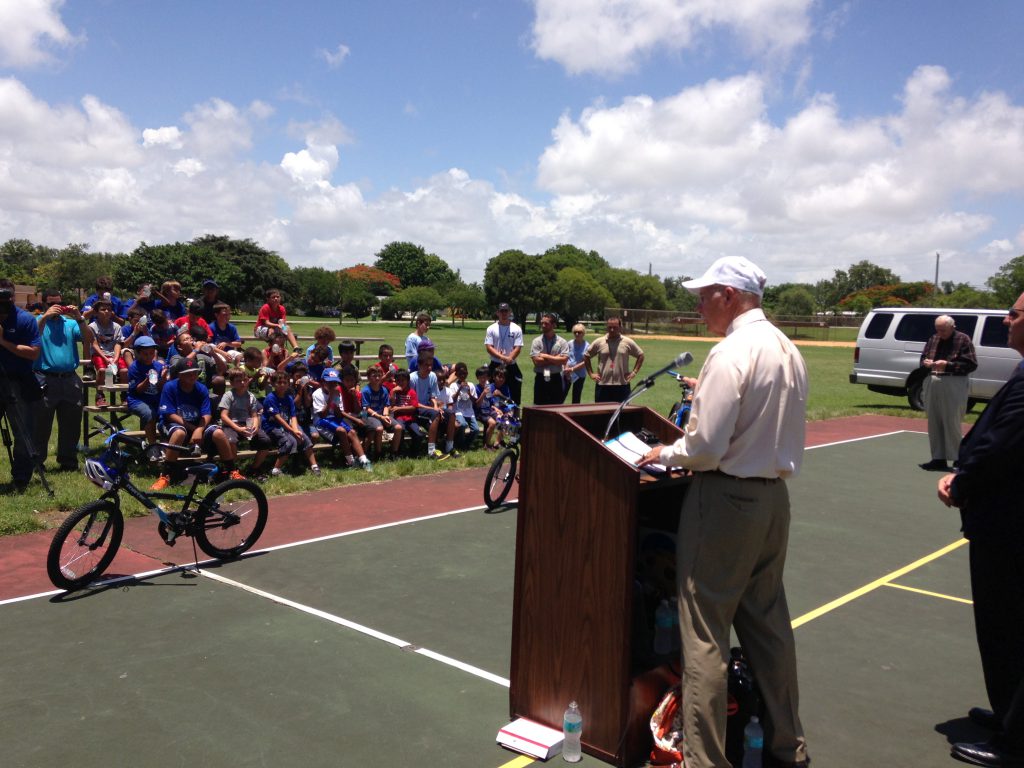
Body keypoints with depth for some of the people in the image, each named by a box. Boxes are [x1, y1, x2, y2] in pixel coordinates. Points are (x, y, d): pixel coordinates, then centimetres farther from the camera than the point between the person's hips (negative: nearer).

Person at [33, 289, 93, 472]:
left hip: (69, 380, 3)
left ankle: (68, 461, 19)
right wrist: (45, 317, -18)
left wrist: (79, 319, -11)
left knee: (71, 423, 9)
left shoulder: (70, 323, 11)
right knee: (41, 424, 0)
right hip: (45, 380, -3)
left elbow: (89, 339, -1)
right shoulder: (38, 321, 5)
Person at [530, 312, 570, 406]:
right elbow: (537, 361, -10)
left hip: (556, 379, 0)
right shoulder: (537, 341, 1)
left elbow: (564, 360, -11)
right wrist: (555, 359, -8)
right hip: (540, 379, 0)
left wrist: (546, 356, -10)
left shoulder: (562, 342, 2)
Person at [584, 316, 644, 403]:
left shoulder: (628, 342, 1)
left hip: (622, 385, 0)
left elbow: (640, 355, 11)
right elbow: (586, 356, 12)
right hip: (602, 385, 1)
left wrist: (634, 372, 3)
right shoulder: (599, 342, 2)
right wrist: (591, 373, 6)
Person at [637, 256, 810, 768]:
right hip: (774, 495, 9)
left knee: (705, 636, 1)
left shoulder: (731, 353, -17)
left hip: (727, 498, -9)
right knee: (769, 624, 19)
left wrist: (666, 453, -3)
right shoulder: (788, 350, 10)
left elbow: (706, 447, -20)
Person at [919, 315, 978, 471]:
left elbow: (971, 364, -10)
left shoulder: (963, 340, -4)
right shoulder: (934, 339, 13)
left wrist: (948, 365, -17)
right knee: (934, 424, 9)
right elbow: (923, 357, 22)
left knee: (952, 424, -4)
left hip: (953, 386, -6)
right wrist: (926, 362, -1)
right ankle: (938, 459, 18)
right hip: (932, 384, 6)